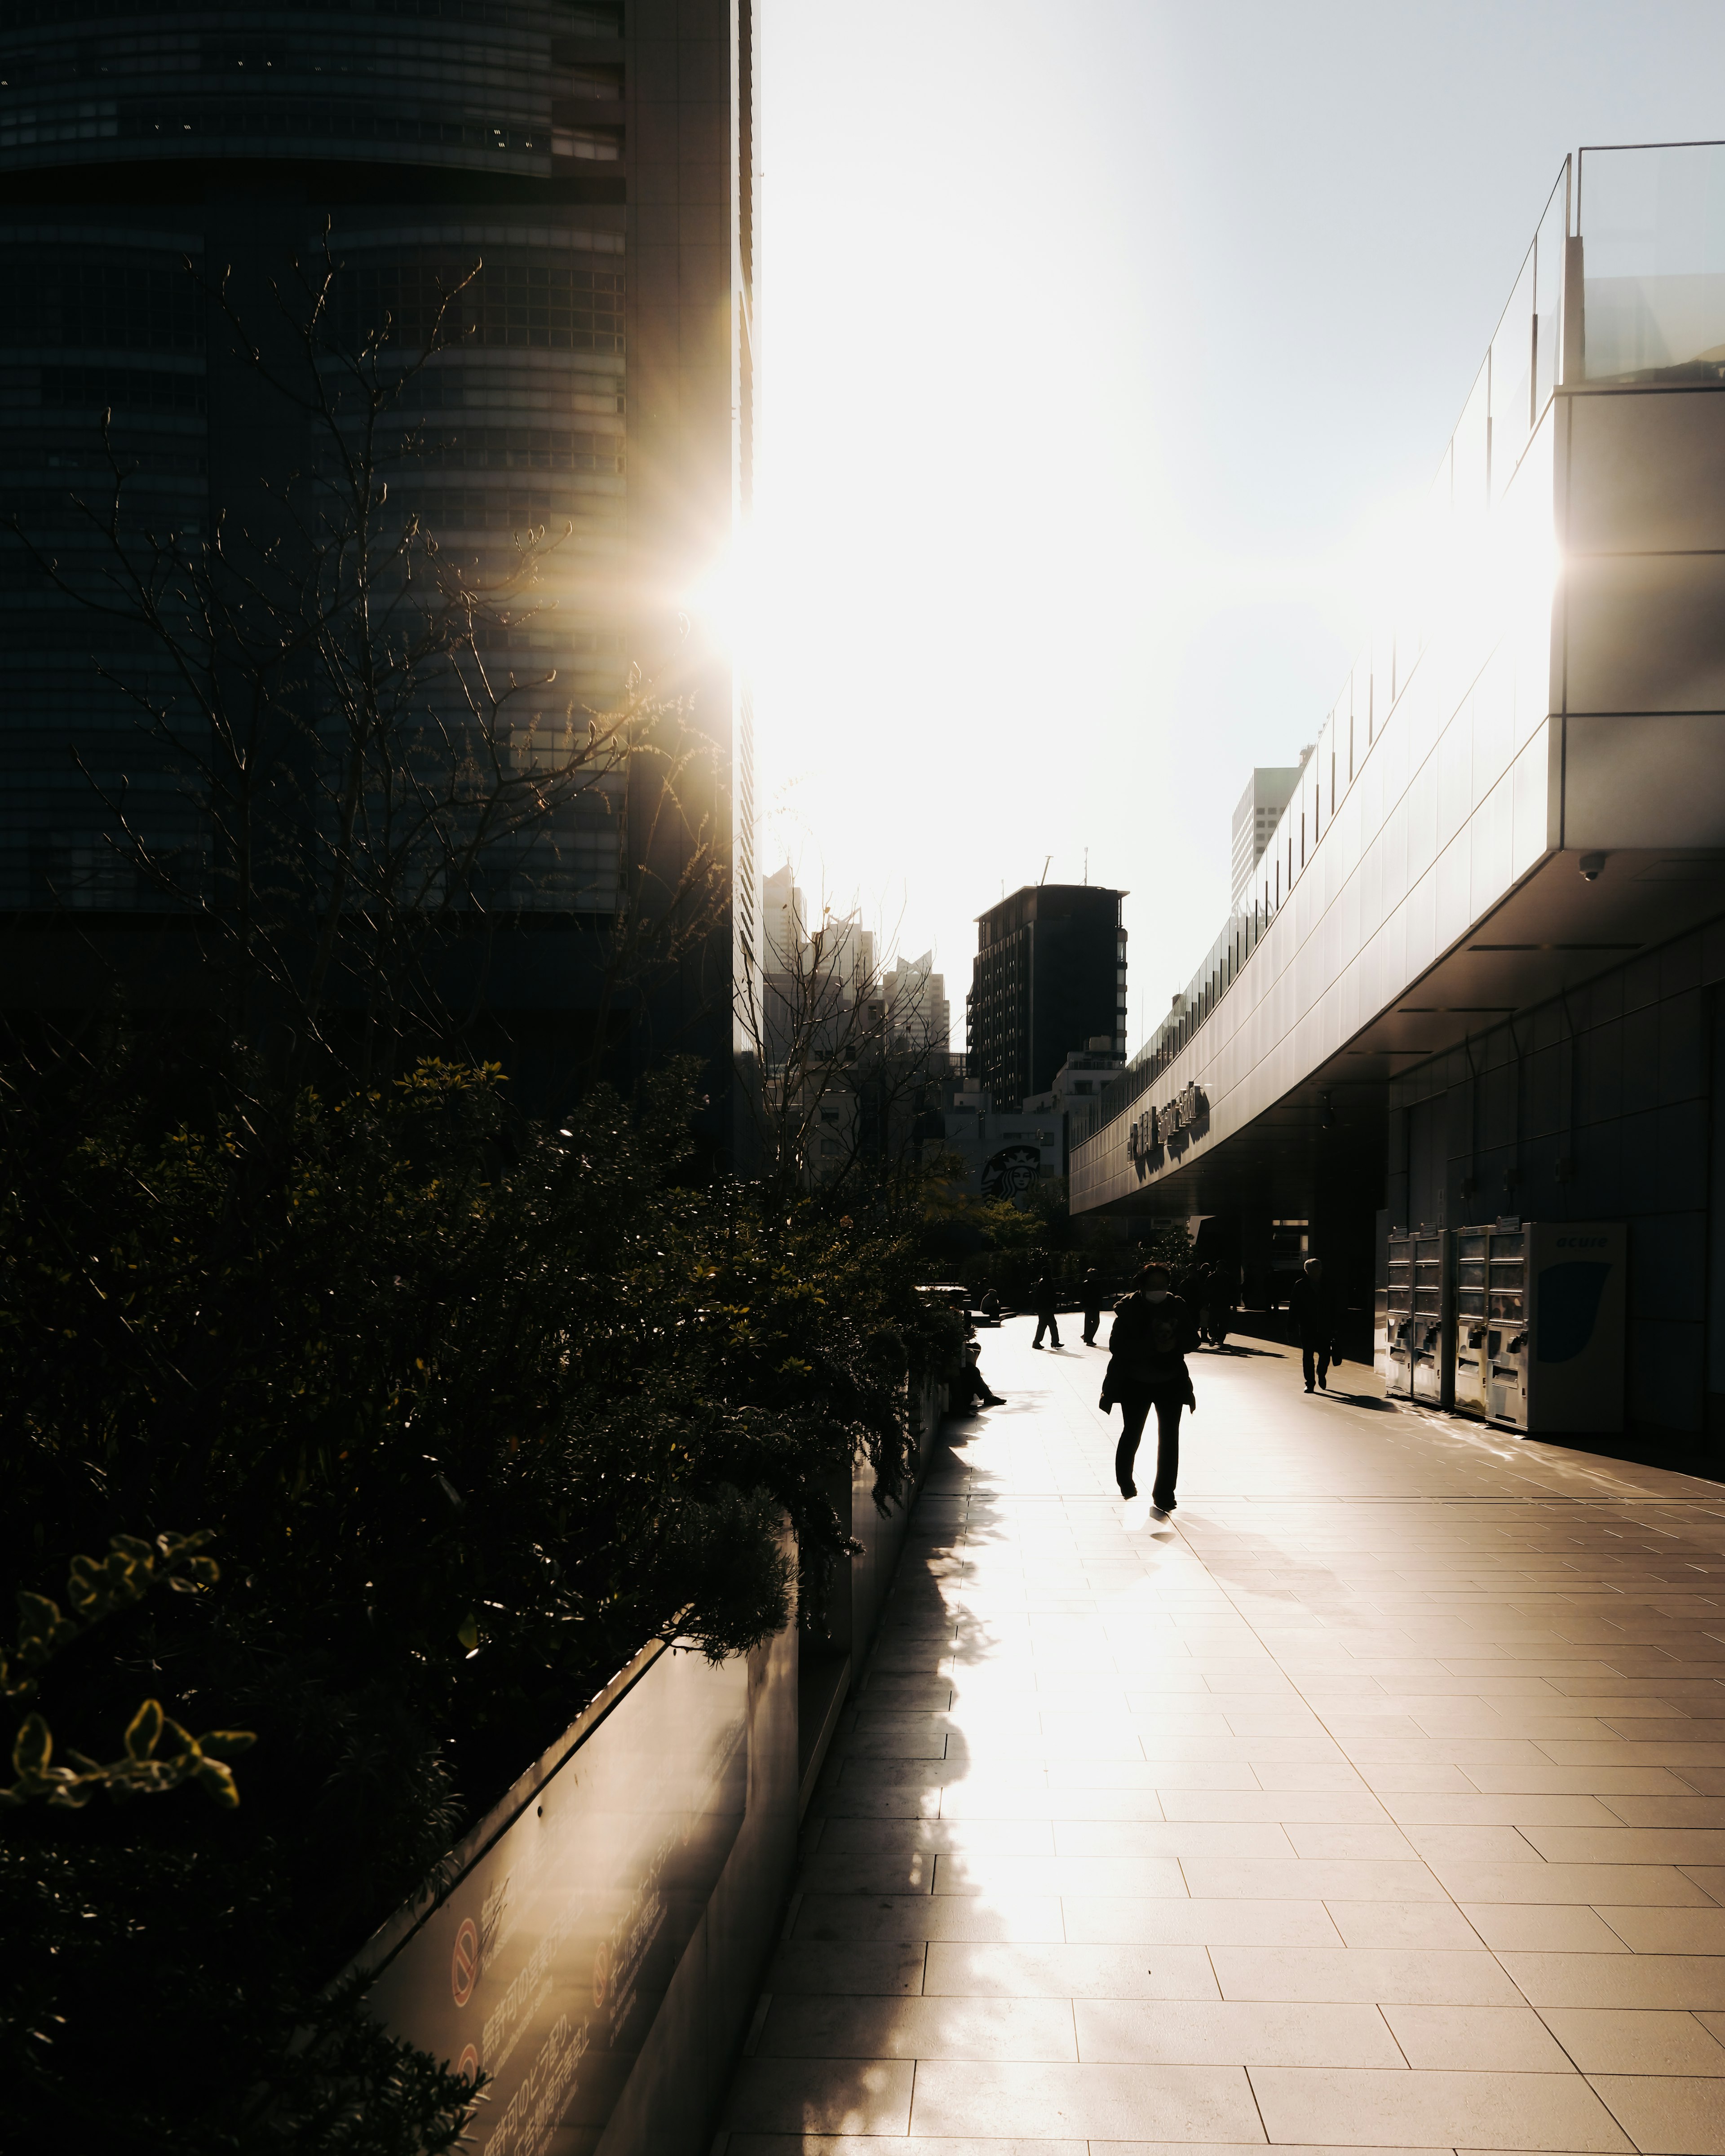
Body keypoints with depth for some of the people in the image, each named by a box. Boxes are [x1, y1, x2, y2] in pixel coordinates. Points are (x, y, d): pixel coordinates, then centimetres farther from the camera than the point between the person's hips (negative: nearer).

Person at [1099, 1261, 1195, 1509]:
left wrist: (1175, 1343, -18)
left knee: (1169, 1437, -4)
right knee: (1132, 1433, 13)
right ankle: (1125, 1481, 40)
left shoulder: (1177, 1307, -5)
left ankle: (1164, 1495, 6)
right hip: (1136, 1383, -2)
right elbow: (1117, 1346, -22)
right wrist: (1153, 1346, -30)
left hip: (1171, 1382, 2)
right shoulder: (1129, 1309, -14)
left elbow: (1191, 1339, 5)